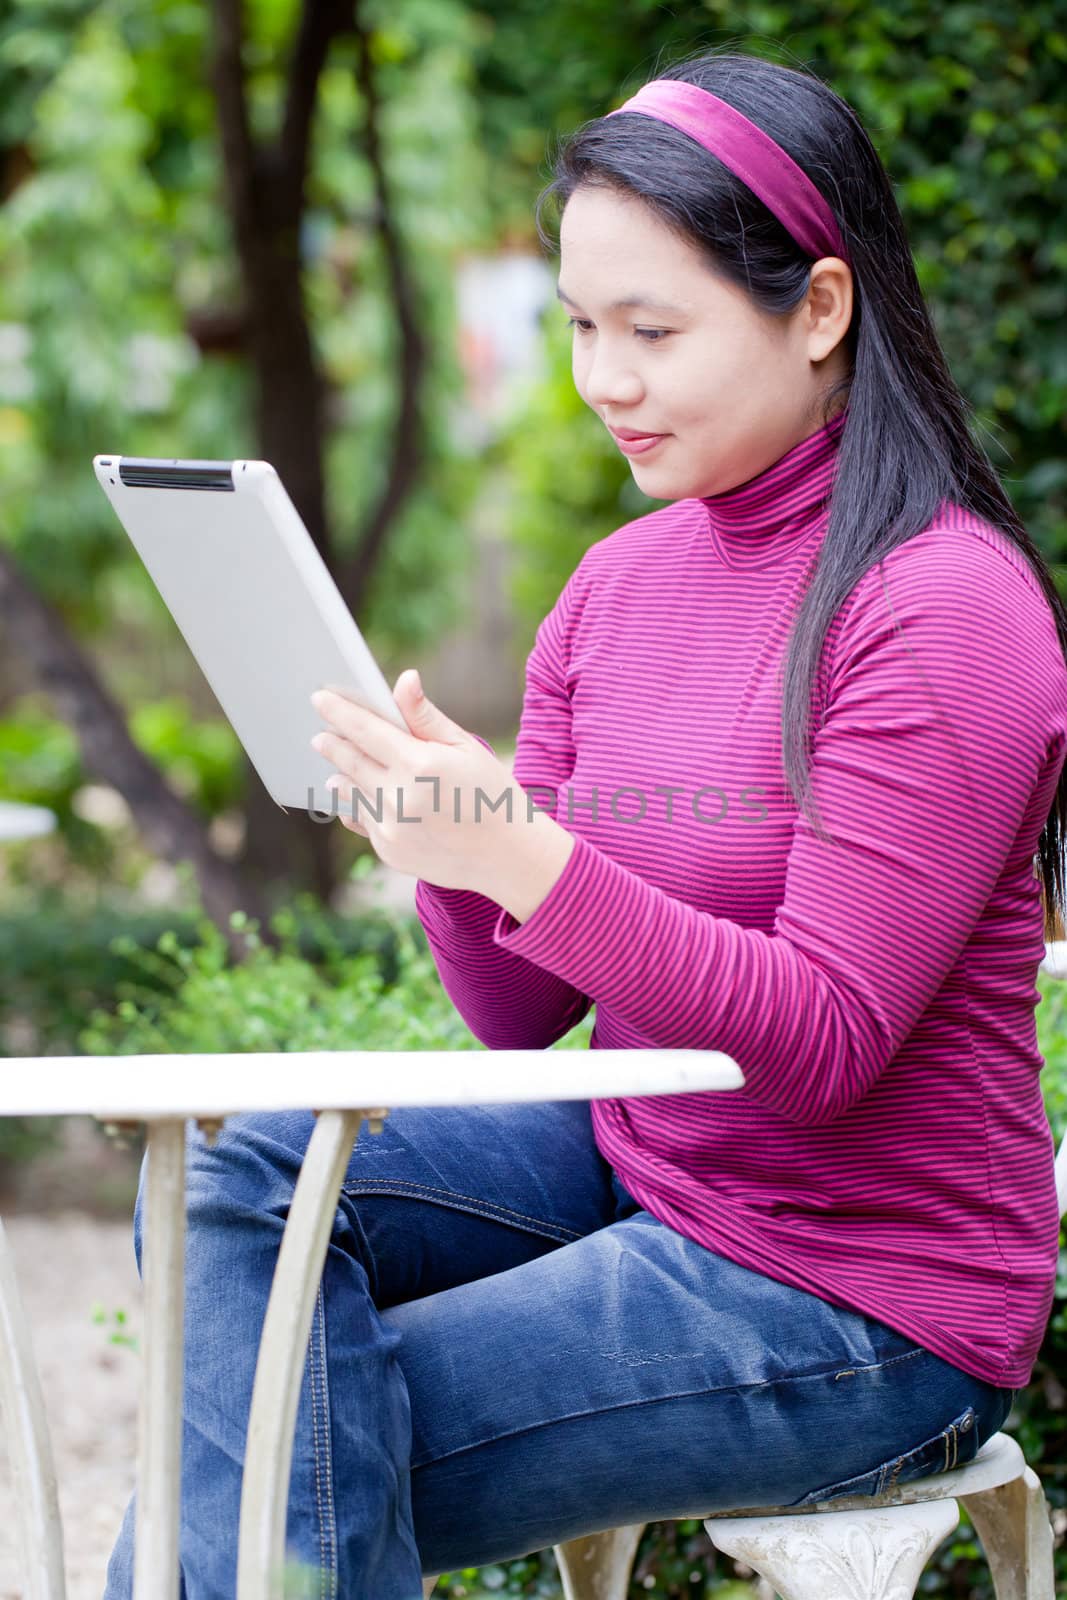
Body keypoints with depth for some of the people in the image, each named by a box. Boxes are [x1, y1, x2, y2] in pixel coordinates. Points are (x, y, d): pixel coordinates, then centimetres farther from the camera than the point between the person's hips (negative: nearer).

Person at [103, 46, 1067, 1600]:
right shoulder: (618, 583, 5)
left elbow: (824, 1046, -21)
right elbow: (523, 1013, 6)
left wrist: (524, 857, -31)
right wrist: (444, 841, -15)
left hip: (866, 1292, -7)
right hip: (632, 1165, 7)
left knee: (290, 1458, -15)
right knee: (230, 1184, -15)